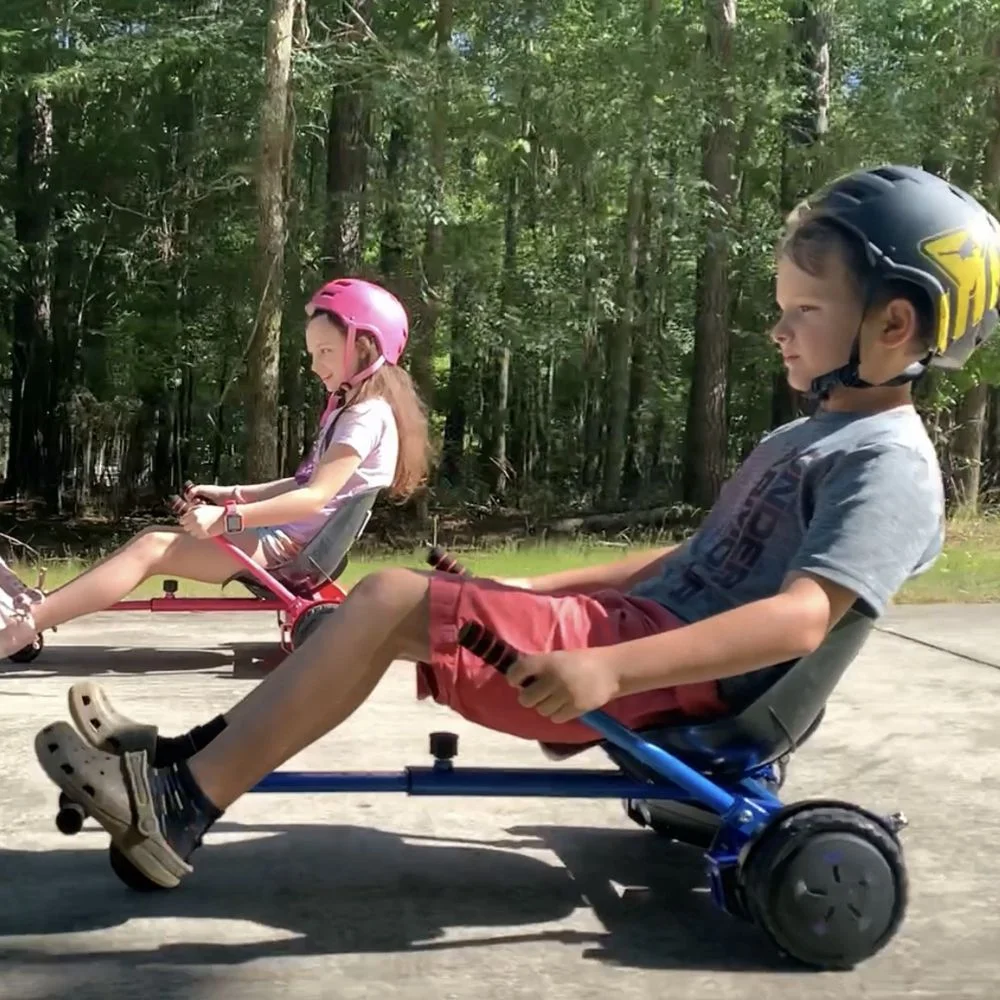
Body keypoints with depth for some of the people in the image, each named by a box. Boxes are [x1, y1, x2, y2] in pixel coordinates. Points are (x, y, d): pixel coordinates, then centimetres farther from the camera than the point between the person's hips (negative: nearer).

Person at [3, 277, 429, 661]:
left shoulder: (367, 415, -13)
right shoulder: (350, 410, 20)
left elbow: (316, 496, -24)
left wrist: (227, 518, -27)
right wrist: (232, 495, 12)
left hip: (293, 546, -10)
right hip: (289, 535, 10)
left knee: (154, 547, -16)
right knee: (155, 536, 3)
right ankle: (37, 608, -3)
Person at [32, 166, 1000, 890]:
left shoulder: (889, 463, -10)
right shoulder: (805, 437, 21)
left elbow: (800, 619, -24)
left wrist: (609, 668, -35)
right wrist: (544, 590, 16)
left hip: (673, 669, -10)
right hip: (638, 628, 10)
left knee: (390, 599, -19)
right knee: (391, 604, 5)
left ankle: (178, 806, -11)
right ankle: (187, 764, 4)